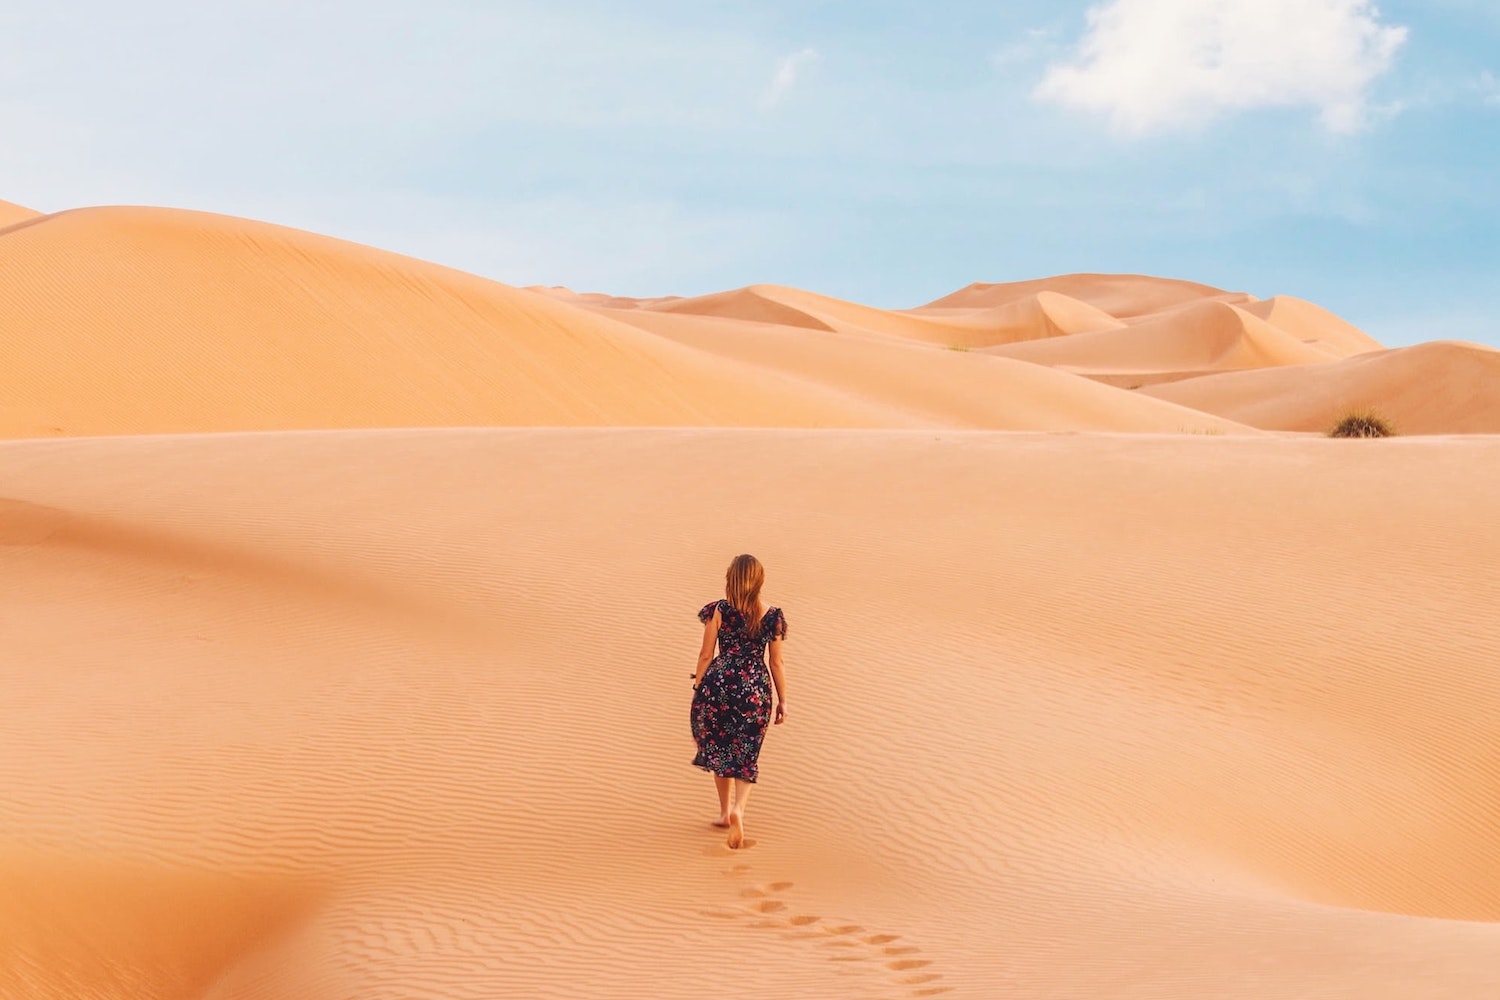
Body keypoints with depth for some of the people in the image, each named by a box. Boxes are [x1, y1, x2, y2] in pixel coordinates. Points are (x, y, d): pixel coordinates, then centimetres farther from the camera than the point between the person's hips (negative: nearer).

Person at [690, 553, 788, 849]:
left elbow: (705, 655, -3)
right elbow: (776, 663, 1)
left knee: (718, 748, 18)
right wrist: (783, 701, 10)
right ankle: (738, 809, -15)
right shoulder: (772, 617, -4)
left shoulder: (718, 611, -8)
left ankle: (726, 811, 28)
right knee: (746, 754, 8)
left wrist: (698, 688, 9)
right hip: (755, 688, 0)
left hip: (719, 684, 0)